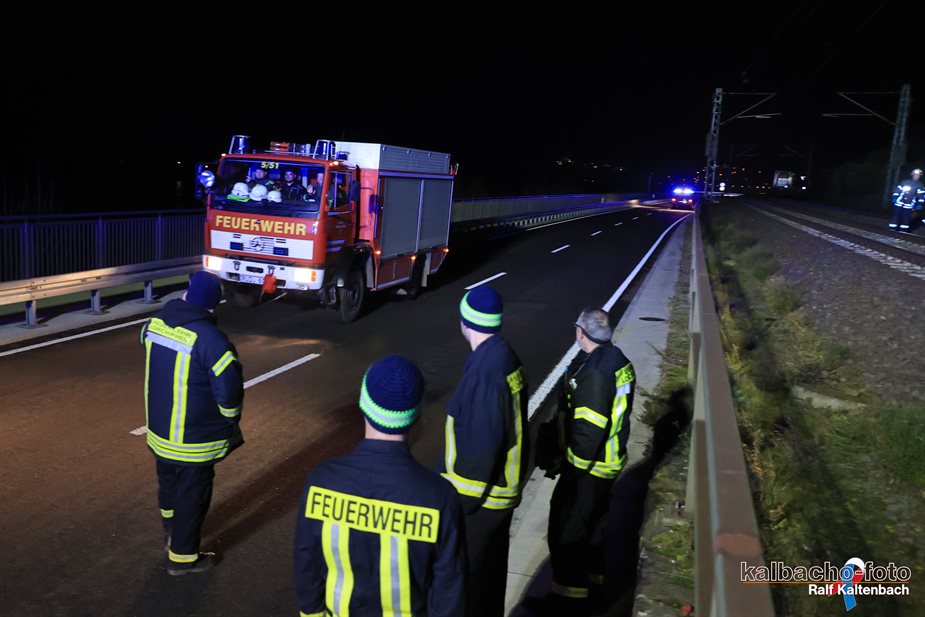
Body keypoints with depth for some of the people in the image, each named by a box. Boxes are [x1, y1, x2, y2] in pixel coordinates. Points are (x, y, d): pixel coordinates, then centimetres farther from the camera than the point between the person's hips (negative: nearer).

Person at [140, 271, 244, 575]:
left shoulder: (155, 323, -5)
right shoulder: (209, 339, -27)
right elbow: (229, 388, -24)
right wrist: (230, 418, -4)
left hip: (159, 429, 7)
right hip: (194, 439, -7)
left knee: (168, 484, 27)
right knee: (192, 494, 11)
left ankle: (172, 532, 50)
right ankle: (182, 557, 25)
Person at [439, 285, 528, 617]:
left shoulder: (485, 372, -27)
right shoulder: (506, 358, 1)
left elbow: (479, 448, -26)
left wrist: (460, 501, -16)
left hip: (479, 497, -9)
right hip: (503, 488, 9)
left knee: (468, 575, 8)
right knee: (490, 568, 24)